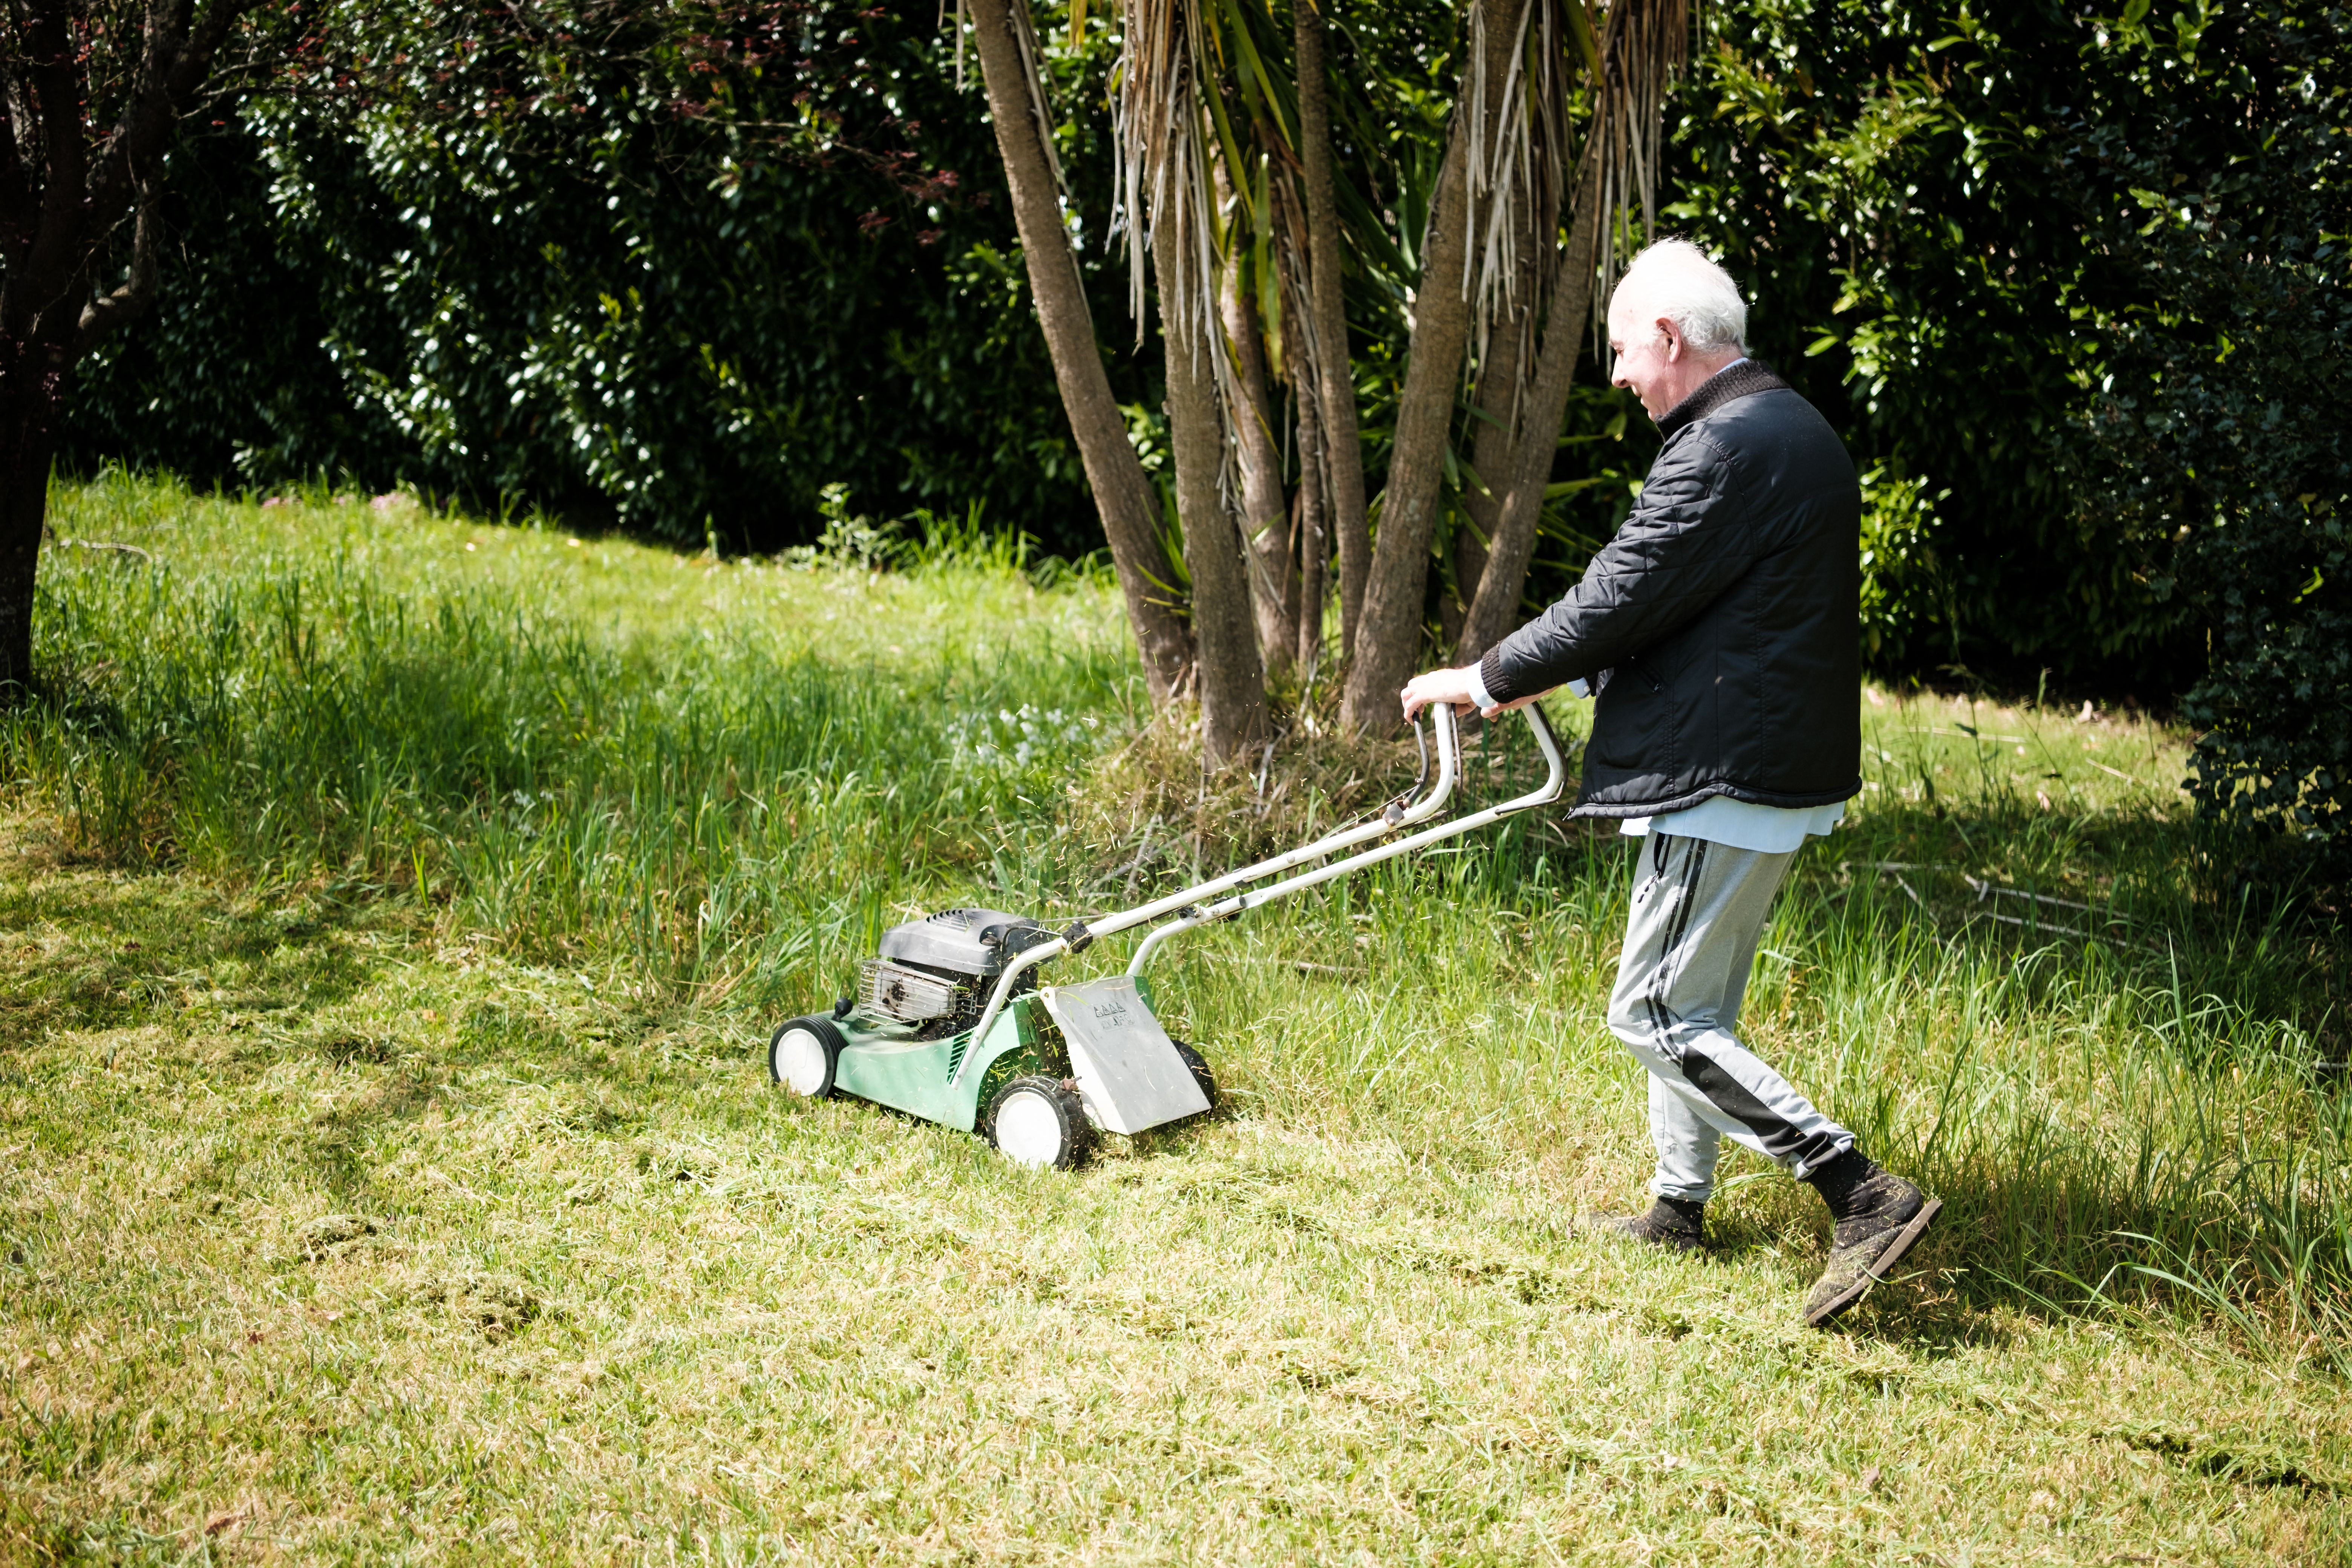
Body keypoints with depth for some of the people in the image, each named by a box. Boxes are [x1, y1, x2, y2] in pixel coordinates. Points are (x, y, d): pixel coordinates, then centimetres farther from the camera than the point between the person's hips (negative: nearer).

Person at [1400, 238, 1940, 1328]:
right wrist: (1548, 677, 22)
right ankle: (1679, 1206, 31)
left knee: (1655, 1012, -6)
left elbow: (1615, 602, -18)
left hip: (1729, 779, -11)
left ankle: (1864, 1195, -9)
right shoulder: (1787, 429, 15)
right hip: (1773, 767, 11)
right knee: (1695, 1002, 19)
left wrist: (1483, 682, -5)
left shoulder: (1727, 449, -19)